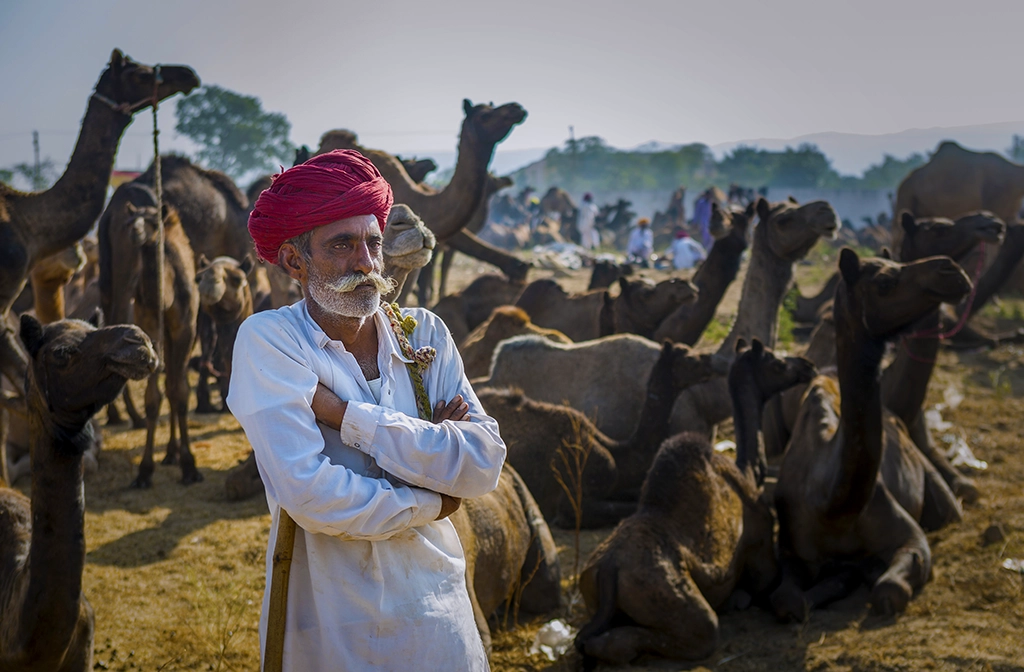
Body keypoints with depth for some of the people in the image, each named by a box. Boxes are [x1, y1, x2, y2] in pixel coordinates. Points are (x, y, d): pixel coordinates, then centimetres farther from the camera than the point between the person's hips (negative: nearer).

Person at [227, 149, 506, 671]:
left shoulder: (424, 333, 0)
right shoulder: (268, 340, -12)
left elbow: (484, 464, -13)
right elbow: (309, 494, -23)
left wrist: (342, 413, -18)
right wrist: (433, 504, -10)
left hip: (438, 612, 3)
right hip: (330, 629, -3)